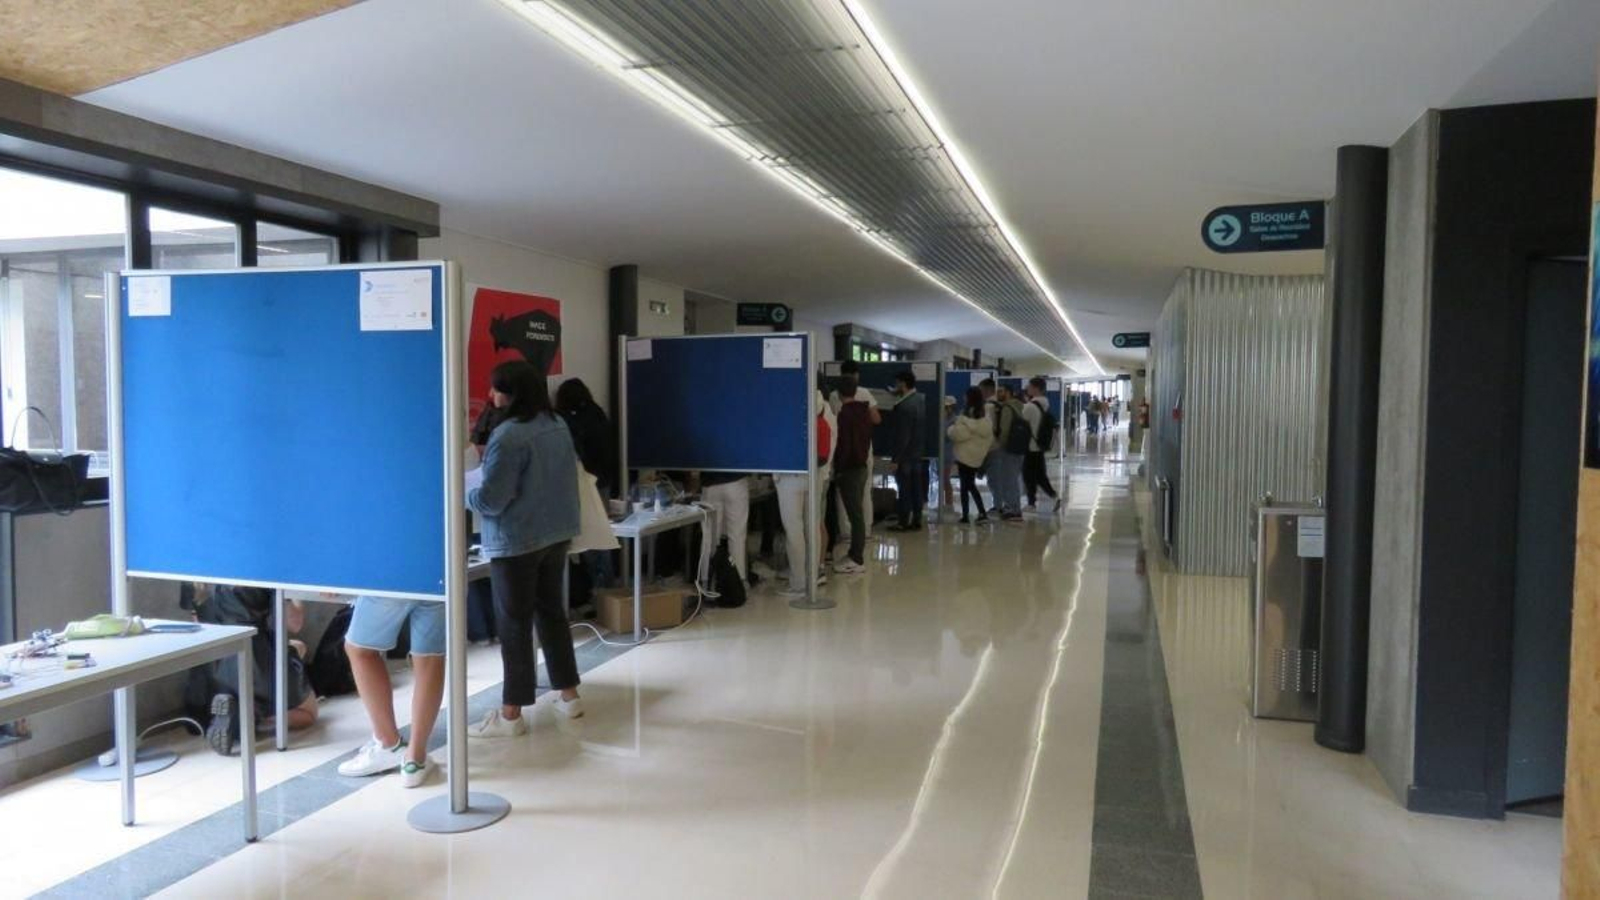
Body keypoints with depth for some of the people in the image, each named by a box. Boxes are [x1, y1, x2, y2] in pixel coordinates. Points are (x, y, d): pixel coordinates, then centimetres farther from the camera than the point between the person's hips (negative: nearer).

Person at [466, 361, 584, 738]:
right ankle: (568, 694, 26)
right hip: (557, 534, 8)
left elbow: (491, 500, -21)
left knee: (513, 625, 1)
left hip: (516, 542, -8)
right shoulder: (558, 425, 5)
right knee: (551, 611, 17)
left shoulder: (509, 436, -21)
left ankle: (511, 714, 9)